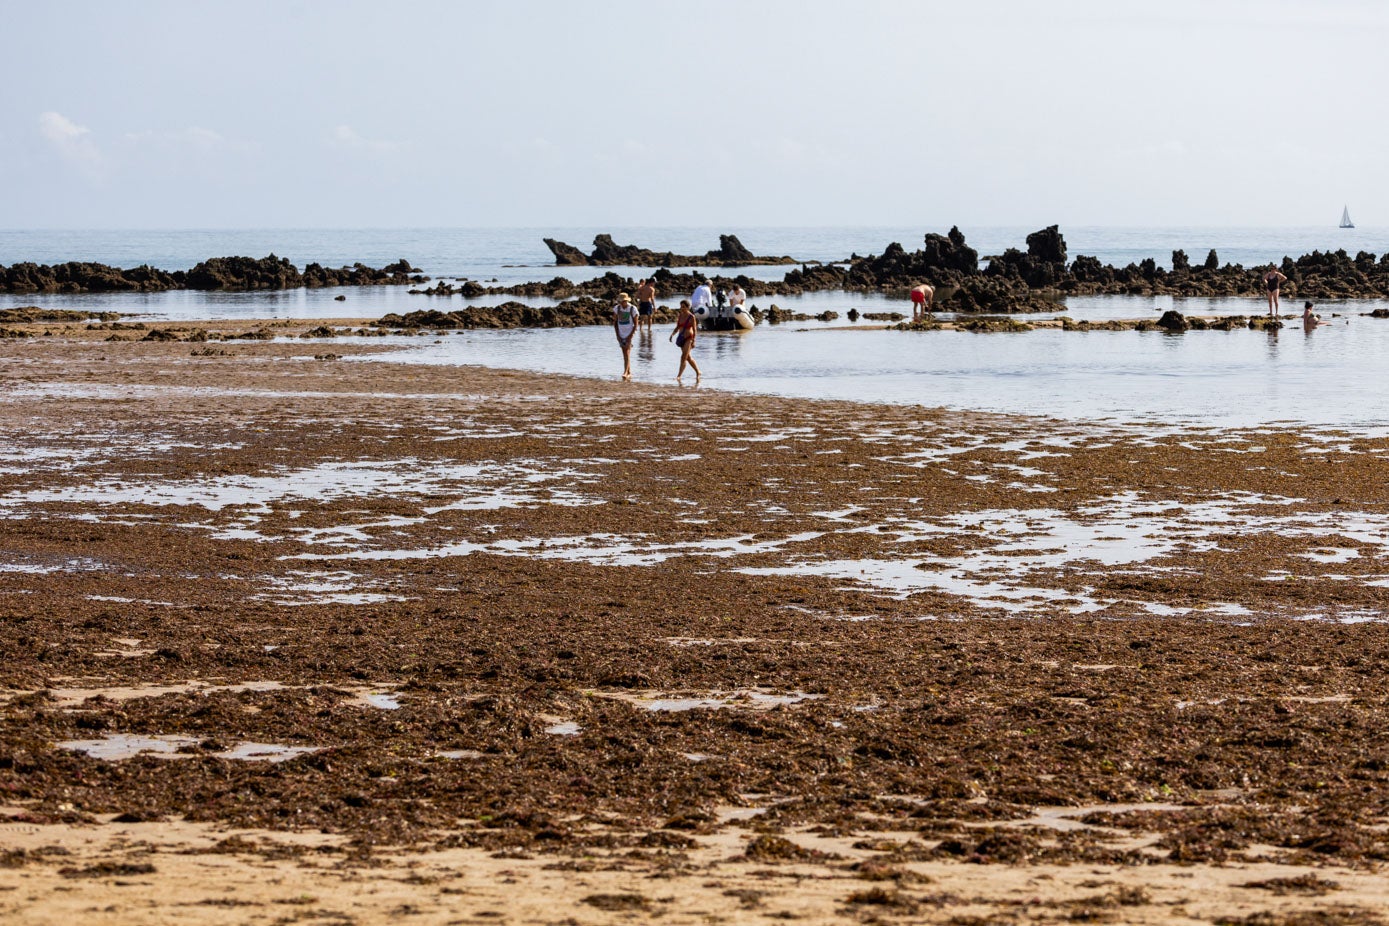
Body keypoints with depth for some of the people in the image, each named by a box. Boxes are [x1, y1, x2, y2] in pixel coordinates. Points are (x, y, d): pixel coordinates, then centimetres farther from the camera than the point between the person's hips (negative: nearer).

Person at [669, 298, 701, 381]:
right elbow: (677, 328, 13)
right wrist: (672, 334, -4)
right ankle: (698, 372, 31)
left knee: (684, 356, -15)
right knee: (688, 357, 15)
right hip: (681, 338, 7)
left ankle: (679, 375, -18)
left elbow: (694, 329, -11)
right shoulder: (679, 316, 6)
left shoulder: (691, 317, -11)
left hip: (688, 338, -7)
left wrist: (693, 341, -17)